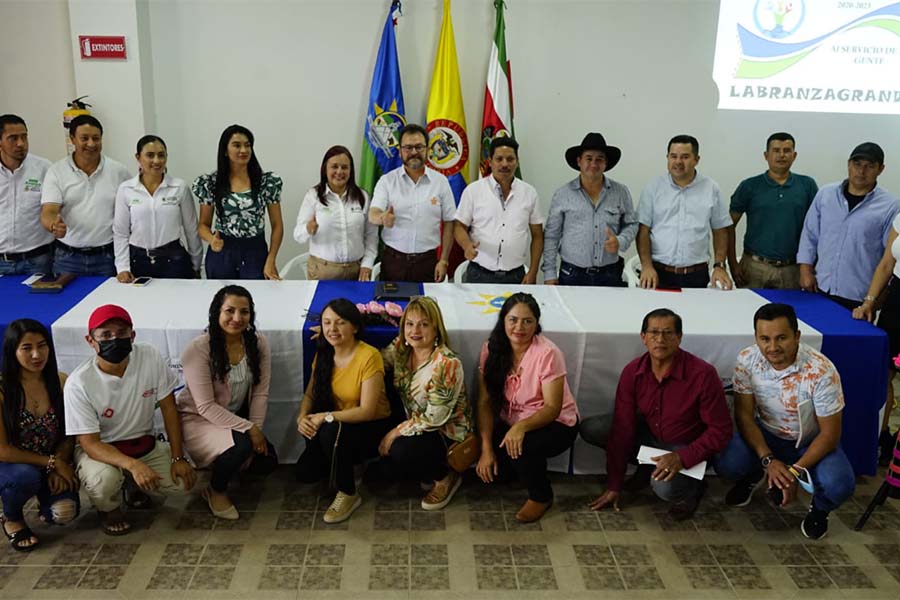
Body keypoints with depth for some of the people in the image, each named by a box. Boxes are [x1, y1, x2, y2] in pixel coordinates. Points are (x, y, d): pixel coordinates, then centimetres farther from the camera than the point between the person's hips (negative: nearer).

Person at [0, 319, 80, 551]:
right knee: (26, 476, -37)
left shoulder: (61, 382, -7)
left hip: (52, 467, 3)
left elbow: (68, 436, 2)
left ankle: (45, 499, 16)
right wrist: (52, 463, -16)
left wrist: (59, 467, -15)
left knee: (64, 512, -23)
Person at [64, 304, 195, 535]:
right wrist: (132, 464, -40)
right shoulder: (78, 383, -23)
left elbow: (168, 408, -7)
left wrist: (178, 458, -11)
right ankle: (109, 508, 2)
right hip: (100, 449, -3)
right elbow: (90, 443, -23)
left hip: (144, 445, 4)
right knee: (103, 479, -36)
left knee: (185, 479, -16)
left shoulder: (150, 357, -15)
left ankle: (133, 485, 16)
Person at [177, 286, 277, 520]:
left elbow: (260, 393, -6)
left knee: (267, 461, -9)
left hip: (236, 417, 6)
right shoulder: (198, 349, -23)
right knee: (241, 445, -31)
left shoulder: (258, 343, -8)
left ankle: (221, 467, 21)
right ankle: (216, 491, 1)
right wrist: (248, 429, -27)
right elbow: (206, 407, -24)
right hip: (196, 420, -6)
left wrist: (256, 428, -18)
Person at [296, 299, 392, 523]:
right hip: (338, 426, 6)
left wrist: (326, 417, -27)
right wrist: (303, 416, -16)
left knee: (331, 432, -34)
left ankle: (349, 494, -11)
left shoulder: (369, 356, -21)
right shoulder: (323, 354, -1)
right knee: (305, 472, -13)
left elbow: (367, 411, -22)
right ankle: (343, 467, 20)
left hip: (371, 428, -6)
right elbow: (310, 394, 5)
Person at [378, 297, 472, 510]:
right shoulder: (400, 348, -4)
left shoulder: (447, 364, -25)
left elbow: (434, 418, -24)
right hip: (415, 425, 8)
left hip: (448, 434, -8)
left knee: (401, 451, -30)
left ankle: (445, 477, 0)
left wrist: (397, 432, -19)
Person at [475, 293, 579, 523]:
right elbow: (485, 402, -8)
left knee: (519, 447, -34)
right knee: (486, 467, -19)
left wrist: (521, 427, -38)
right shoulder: (492, 349, -8)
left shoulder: (548, 353, -20)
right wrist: (486, 448, -18)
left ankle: (541, 496, -3)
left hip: (554, 424, -4)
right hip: (510, 423, 4)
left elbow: (552, 408, -20)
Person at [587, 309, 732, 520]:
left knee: (665, 486, -35)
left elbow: (720, 431, -19)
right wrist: (613, 486, -11)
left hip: (687, 449, -5)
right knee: (590, 429, -12)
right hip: (649, 435, 5)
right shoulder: (633, 372, -13)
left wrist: (682, 457, -33)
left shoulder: (703, 374, -25)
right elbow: (622, 428, -12)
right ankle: (648, 465, 8)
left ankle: (692, 488, 3)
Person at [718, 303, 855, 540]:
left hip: (812, 441, -2)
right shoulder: (747, 360, -21)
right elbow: (744, 415, -12)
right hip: (766, 434, 2)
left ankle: (818, 509, 10)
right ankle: (754, 476, 15)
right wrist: (768, 460, -24)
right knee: (727, 465, -25)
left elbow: (829, 434, -20)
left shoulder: (821, 371, -29)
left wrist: (794, 472, -25)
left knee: (838, 486, -30)